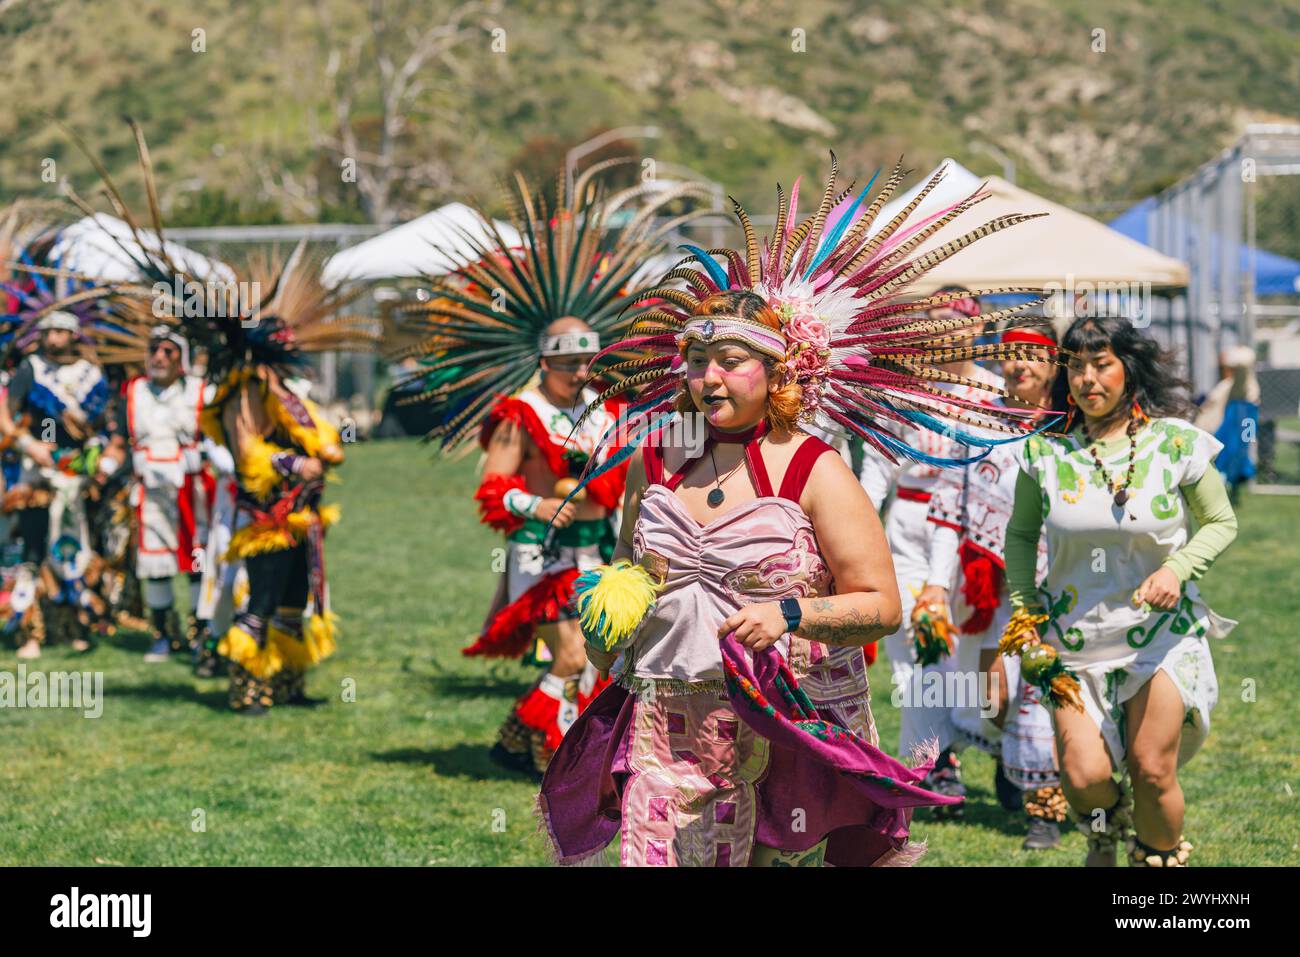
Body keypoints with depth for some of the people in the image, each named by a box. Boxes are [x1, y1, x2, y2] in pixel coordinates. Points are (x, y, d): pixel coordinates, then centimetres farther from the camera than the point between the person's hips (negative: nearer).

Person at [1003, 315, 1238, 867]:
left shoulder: (1176, 444, -7)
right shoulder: (1046, 452, -3)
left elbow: (1221, 523, 4)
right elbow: (1021, 533, 11)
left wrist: (1177, 569, -14)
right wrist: (1022, 609, 1)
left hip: (1161, 633, -1)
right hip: (1074, 635, 1)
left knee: (1153, 772, -4)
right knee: (1084, 776, -8)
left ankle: (1158, 858, 24)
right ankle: (1104, 839, 28)